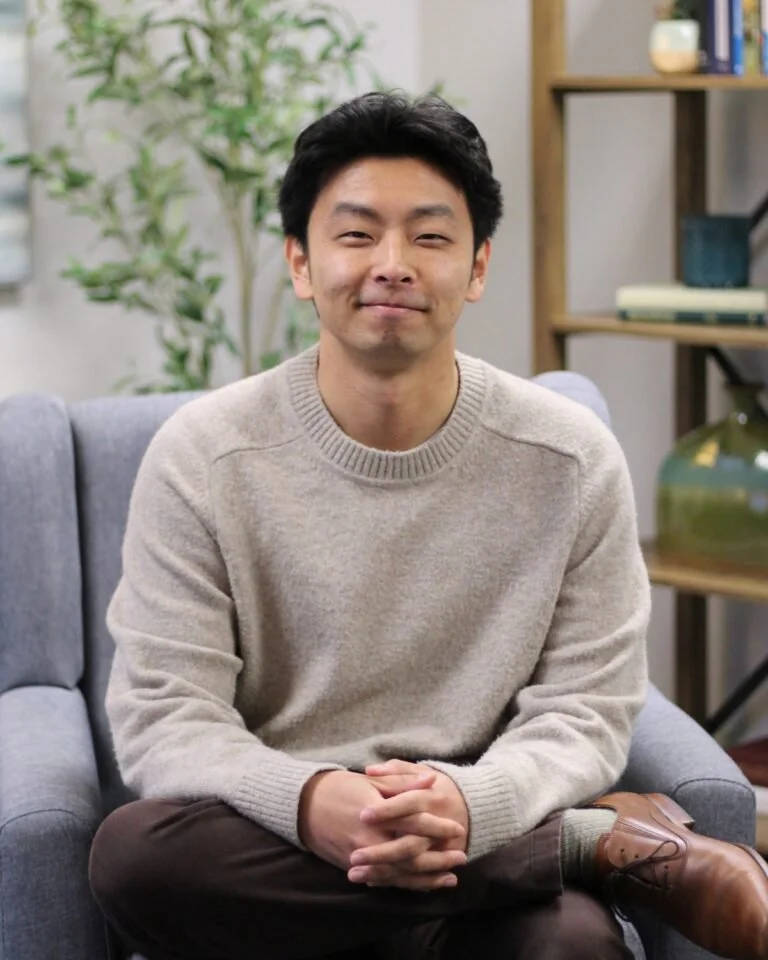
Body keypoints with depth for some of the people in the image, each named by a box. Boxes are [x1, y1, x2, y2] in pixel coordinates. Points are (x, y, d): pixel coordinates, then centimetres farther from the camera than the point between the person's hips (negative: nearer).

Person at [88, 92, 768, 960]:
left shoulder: (572, 464, -1)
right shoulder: (201, 458, -3)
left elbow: (587, 714, -2)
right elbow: (161, 718, -7)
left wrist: (468, 805, -25)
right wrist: (309, 802, -29)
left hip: (490, 838, -4)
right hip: (282, 853, 4)